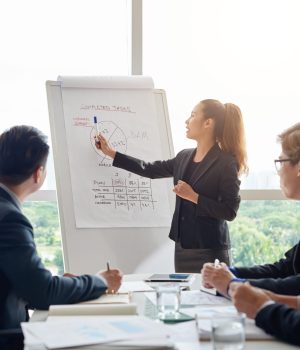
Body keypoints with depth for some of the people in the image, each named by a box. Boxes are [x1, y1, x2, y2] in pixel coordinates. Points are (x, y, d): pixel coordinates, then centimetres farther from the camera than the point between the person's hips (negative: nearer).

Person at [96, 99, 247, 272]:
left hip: (209, 250, -6)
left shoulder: (226, 163, -11)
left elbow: (230, 212, -14)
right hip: (182, 247, 7)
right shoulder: (184, 157, 9)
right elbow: (150, 170, 19)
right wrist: (111, 153, 21)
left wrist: (193, 197, -19)